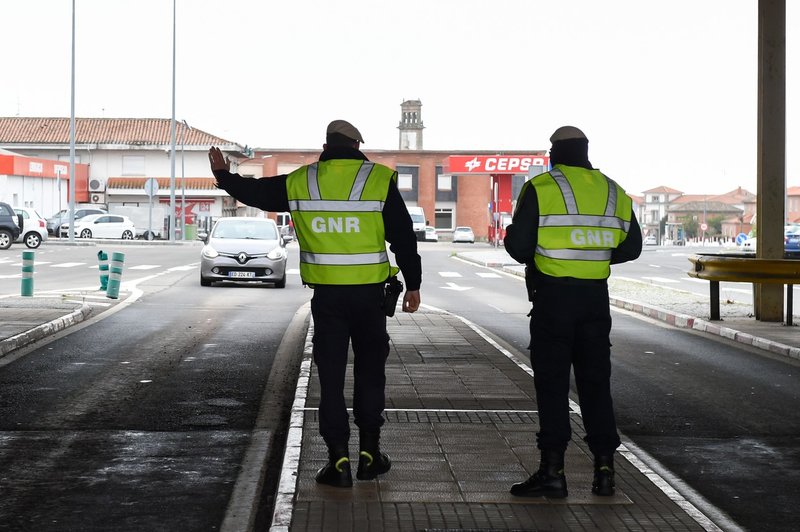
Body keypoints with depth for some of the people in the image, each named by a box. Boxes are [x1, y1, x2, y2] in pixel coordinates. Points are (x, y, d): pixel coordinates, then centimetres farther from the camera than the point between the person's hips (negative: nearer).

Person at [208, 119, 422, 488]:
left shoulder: (299, 182, 1)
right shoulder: (380, 179, -3)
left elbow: (256, 192, 14)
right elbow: (403, 236, -1)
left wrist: (224, 176, 33)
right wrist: (412, 284, 8)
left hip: (326, 295, 1)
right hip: (370, 293, 0)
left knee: (330, 375, 7)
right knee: (370, 371, 14)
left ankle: (338, 458, 4)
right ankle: (369, 450, 17)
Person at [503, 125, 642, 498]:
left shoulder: (541, 188, -8)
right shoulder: (613, 192, 8)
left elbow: (517, 245, -10)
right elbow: (631, 247, 13)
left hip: (553, 296, -4)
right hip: (596, 297, 4)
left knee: (552, 383, 1)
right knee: (595, 381, 12)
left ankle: (552, 471, 0)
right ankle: (604, 468, 13)